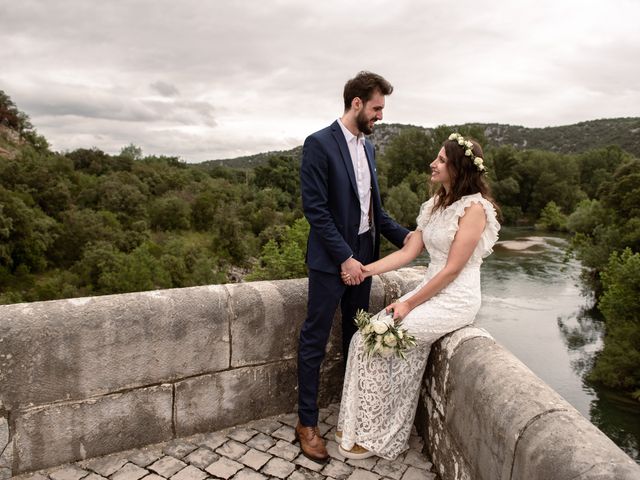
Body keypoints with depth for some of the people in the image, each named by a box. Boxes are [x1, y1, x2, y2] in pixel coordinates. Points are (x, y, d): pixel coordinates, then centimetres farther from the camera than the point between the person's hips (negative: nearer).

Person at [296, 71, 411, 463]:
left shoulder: (368, 147, 12)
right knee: (315, 341, 4)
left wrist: (402, 235, 1)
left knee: (356, 336, 17)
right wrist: (344, 257, -18)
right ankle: (307, 422, 19)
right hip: (331, 260, -7)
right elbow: (315, 209, -16)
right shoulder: (319, 144, -11)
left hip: (363, 256, 8)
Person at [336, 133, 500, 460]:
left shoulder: (474, 207, -15)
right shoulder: (436, 203, 11)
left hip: (455, 301, -8)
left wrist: (409, 304, -15)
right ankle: (362, 423, 8)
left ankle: (376, 436, 5)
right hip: (430, 291, 8)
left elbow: (452, 270, -18)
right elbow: (408, 252, 6)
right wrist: (366, 270, -3)